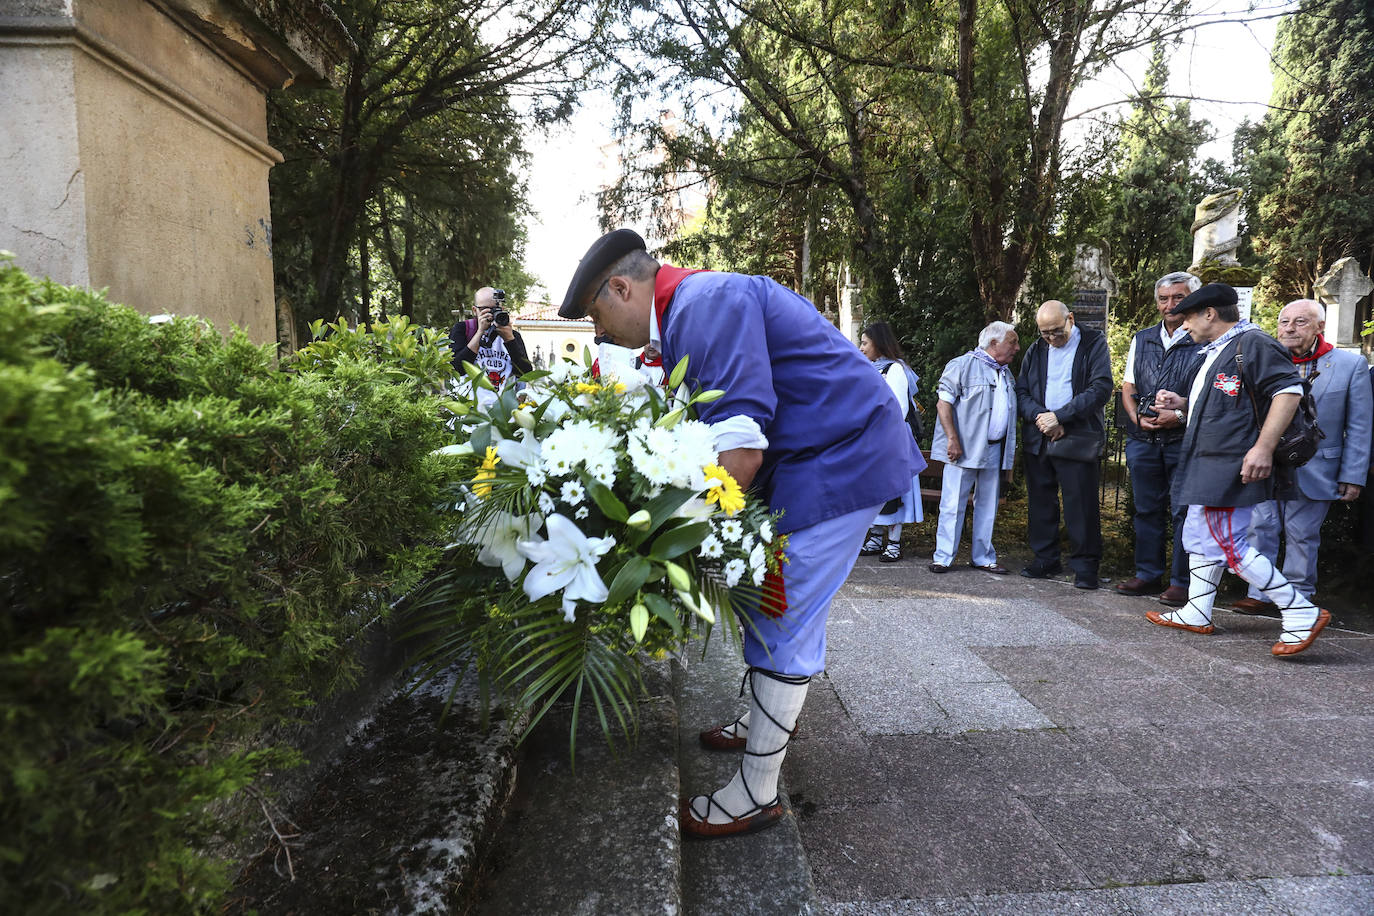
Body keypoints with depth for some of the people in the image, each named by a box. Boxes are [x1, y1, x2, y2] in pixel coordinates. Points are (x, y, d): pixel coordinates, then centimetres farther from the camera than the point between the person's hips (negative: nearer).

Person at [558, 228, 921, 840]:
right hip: (808, 456, 10)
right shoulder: (690, 310, 14)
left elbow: (740, 446, -30)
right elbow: (710, 433, 16)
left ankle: (755, 794, 6)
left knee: (782, 620, -6)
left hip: (842, 460, -10)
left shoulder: (707, 303, -21)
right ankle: (766, 718, 40)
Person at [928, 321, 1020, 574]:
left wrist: (1011, 449, 16)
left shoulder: (1006, 374, 19)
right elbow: (943, 403, -11)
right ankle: (943, 557, 5)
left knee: (988, 506, 11)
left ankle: (982, 557, 21)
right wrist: (952, 438, -19)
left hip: (994, 451, 7)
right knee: (953, 505, -3)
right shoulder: (963, 365, -5)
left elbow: (1010, 413, 24)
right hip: (964, 449, -7)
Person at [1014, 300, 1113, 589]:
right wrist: (1040, 418, -10)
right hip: (1037, 439, 4)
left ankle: (1085, 565, 8)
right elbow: (1021, 392, 8)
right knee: (1040, 501, 9)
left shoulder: (1094, 344, 0)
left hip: (1077, 440, -4)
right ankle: (1045, 559, 21)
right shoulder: (1036, 350, 12)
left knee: (1081, 505, -3)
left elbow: (1100, 389, -10)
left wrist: (1059, 416, -15)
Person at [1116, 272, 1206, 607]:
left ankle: (1181, 582, 10)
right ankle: (1148, 574, 22)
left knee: (1184, 512, 0)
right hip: (1143, 439, 5)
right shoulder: (1141, 340, 13)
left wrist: (1180, 416, -18)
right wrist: (1138, 417, -2)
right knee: (1146, 510, 12)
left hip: (1185, 440, -5)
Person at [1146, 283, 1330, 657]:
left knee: (1228, 546, -10)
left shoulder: (1252, 343, -12)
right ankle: (1196, 613, 25)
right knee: (1200, 538, 15)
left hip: (1231, 467, -11)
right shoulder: (1216, 352, 20)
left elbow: (1289, 390, -21)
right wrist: (1183, 403, 15)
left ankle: (1302, 614, 0)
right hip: (1209, 465, 11)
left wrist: (1263, 447, -28)